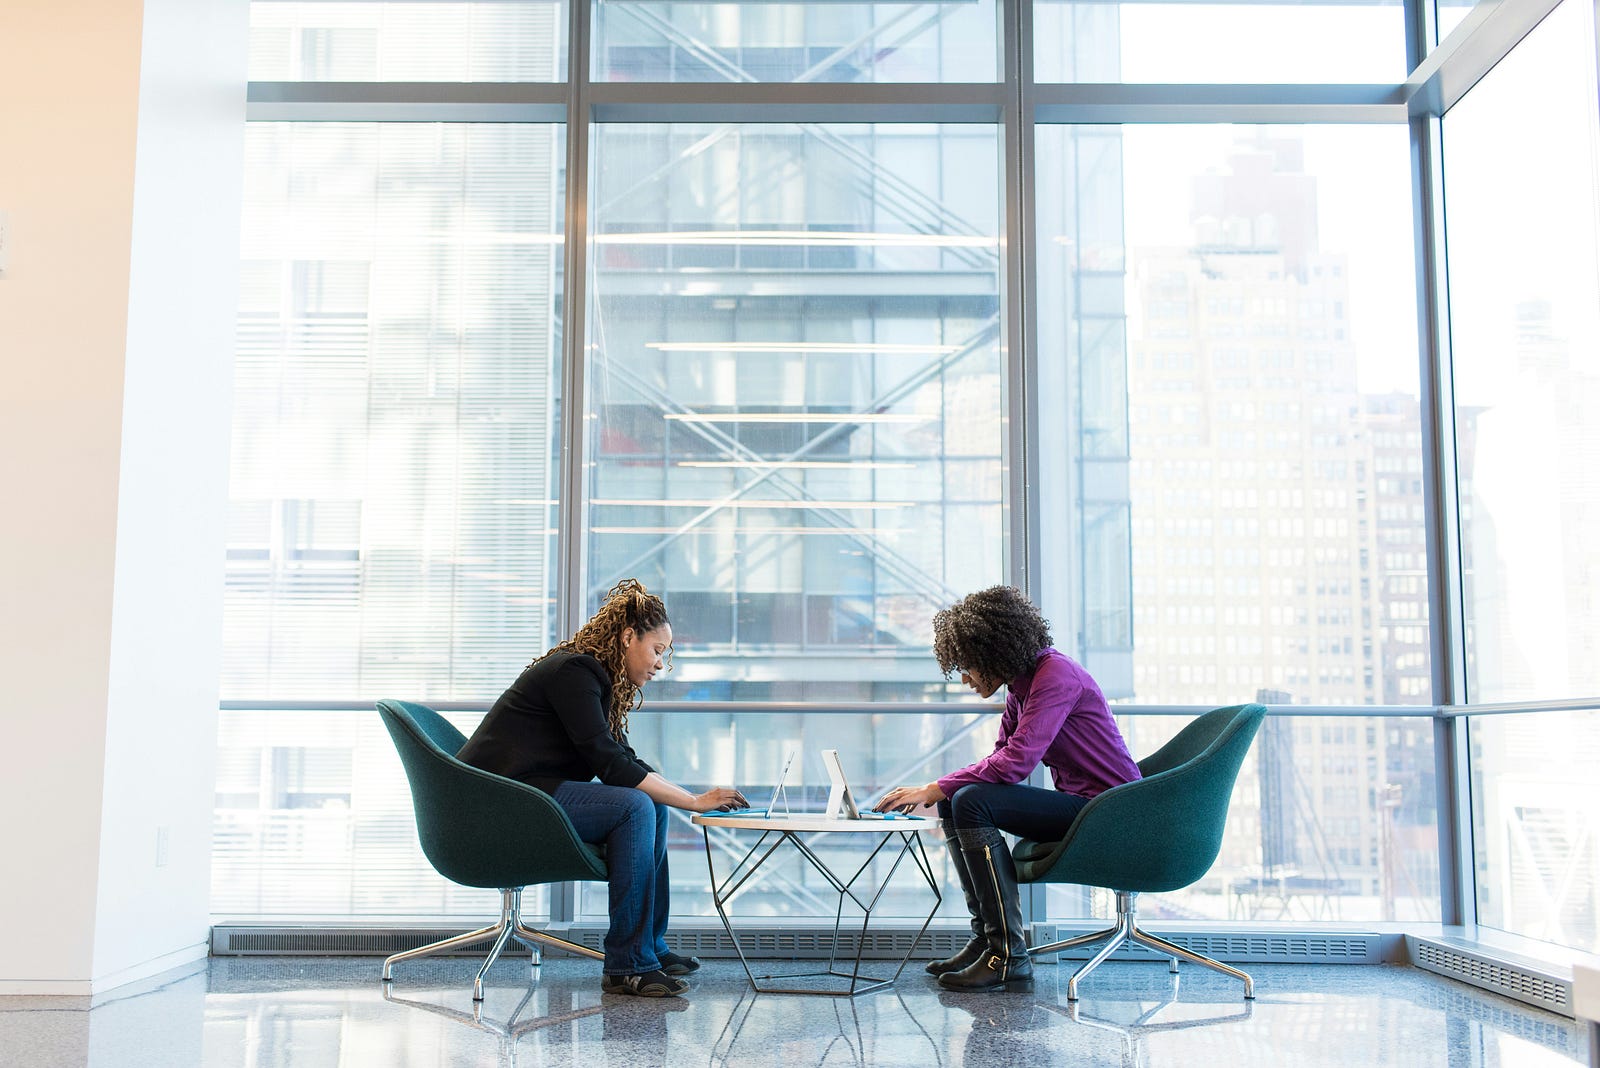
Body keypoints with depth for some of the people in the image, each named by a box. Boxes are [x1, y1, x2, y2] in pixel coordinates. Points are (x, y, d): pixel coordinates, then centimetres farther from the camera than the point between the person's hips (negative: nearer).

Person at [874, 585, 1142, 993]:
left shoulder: (1055, 676, -18)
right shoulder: (1022, 685, 11)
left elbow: (1015, 762, -27)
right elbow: (1002, 757, 14)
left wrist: (934, 789, -21)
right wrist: (937, 792, -1)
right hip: (1076, 804, 10)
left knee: (972, 802, -23)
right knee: (954, 802, 5)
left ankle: (1008, 957, -21)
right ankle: (985, 939, 5)